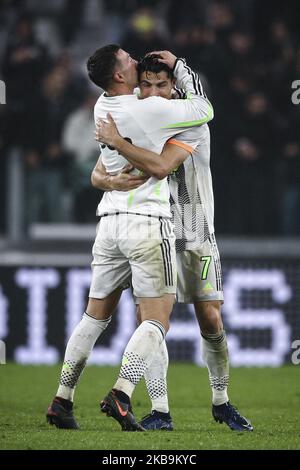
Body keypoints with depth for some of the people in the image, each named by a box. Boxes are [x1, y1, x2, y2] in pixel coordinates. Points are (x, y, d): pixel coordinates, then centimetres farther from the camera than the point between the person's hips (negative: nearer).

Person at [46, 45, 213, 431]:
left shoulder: (102, 107, 7)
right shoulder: (149, 110, -13)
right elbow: (204, 110, 1)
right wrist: (179, 67, 10)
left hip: (109, 222, 7)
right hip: (149, 225, -7)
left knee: (95, 317, 14)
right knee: (156, 321, -5)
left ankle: (62, 400, 12)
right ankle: (120, 395, -22)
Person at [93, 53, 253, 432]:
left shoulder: (192, 125, -11)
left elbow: (161, 166, -26)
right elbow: (96, 174, 5)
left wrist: (116, 141, -25)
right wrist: (111, 180, -18)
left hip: (196, 237, -3)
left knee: (211, 321, -2)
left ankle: (221, 402, 16)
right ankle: (160, 411, -4)